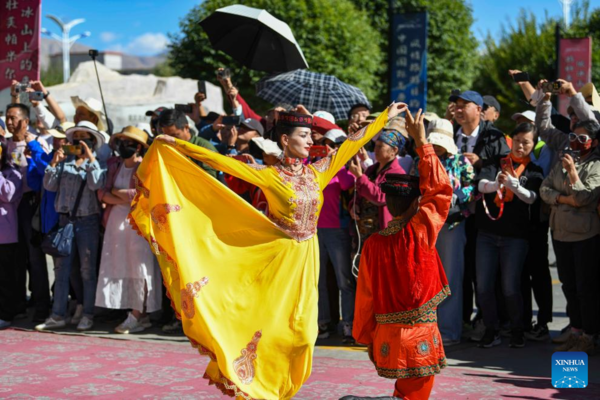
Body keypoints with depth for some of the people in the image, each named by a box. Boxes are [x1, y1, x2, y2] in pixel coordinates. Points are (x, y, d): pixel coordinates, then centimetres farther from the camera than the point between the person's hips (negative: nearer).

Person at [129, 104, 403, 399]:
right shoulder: (270, 175, -8)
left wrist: (385, 116, 14)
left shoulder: (317, 172, 5)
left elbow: (352, 143, 10)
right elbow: (223, 162, -11)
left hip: (306, 260, 4)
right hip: (278, 258, -4)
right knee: (269, 325, -3)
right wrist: (176, 144, -14)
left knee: (300, 329, 3)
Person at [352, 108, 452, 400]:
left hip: (387, 338, 4)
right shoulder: (421, 231, -10)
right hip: (420, 338, -4)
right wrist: (422, 143, 3)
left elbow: (365, 296, 3)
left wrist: (366, 338, 14)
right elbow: (438, 188, -1)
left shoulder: (373, 244, -2)